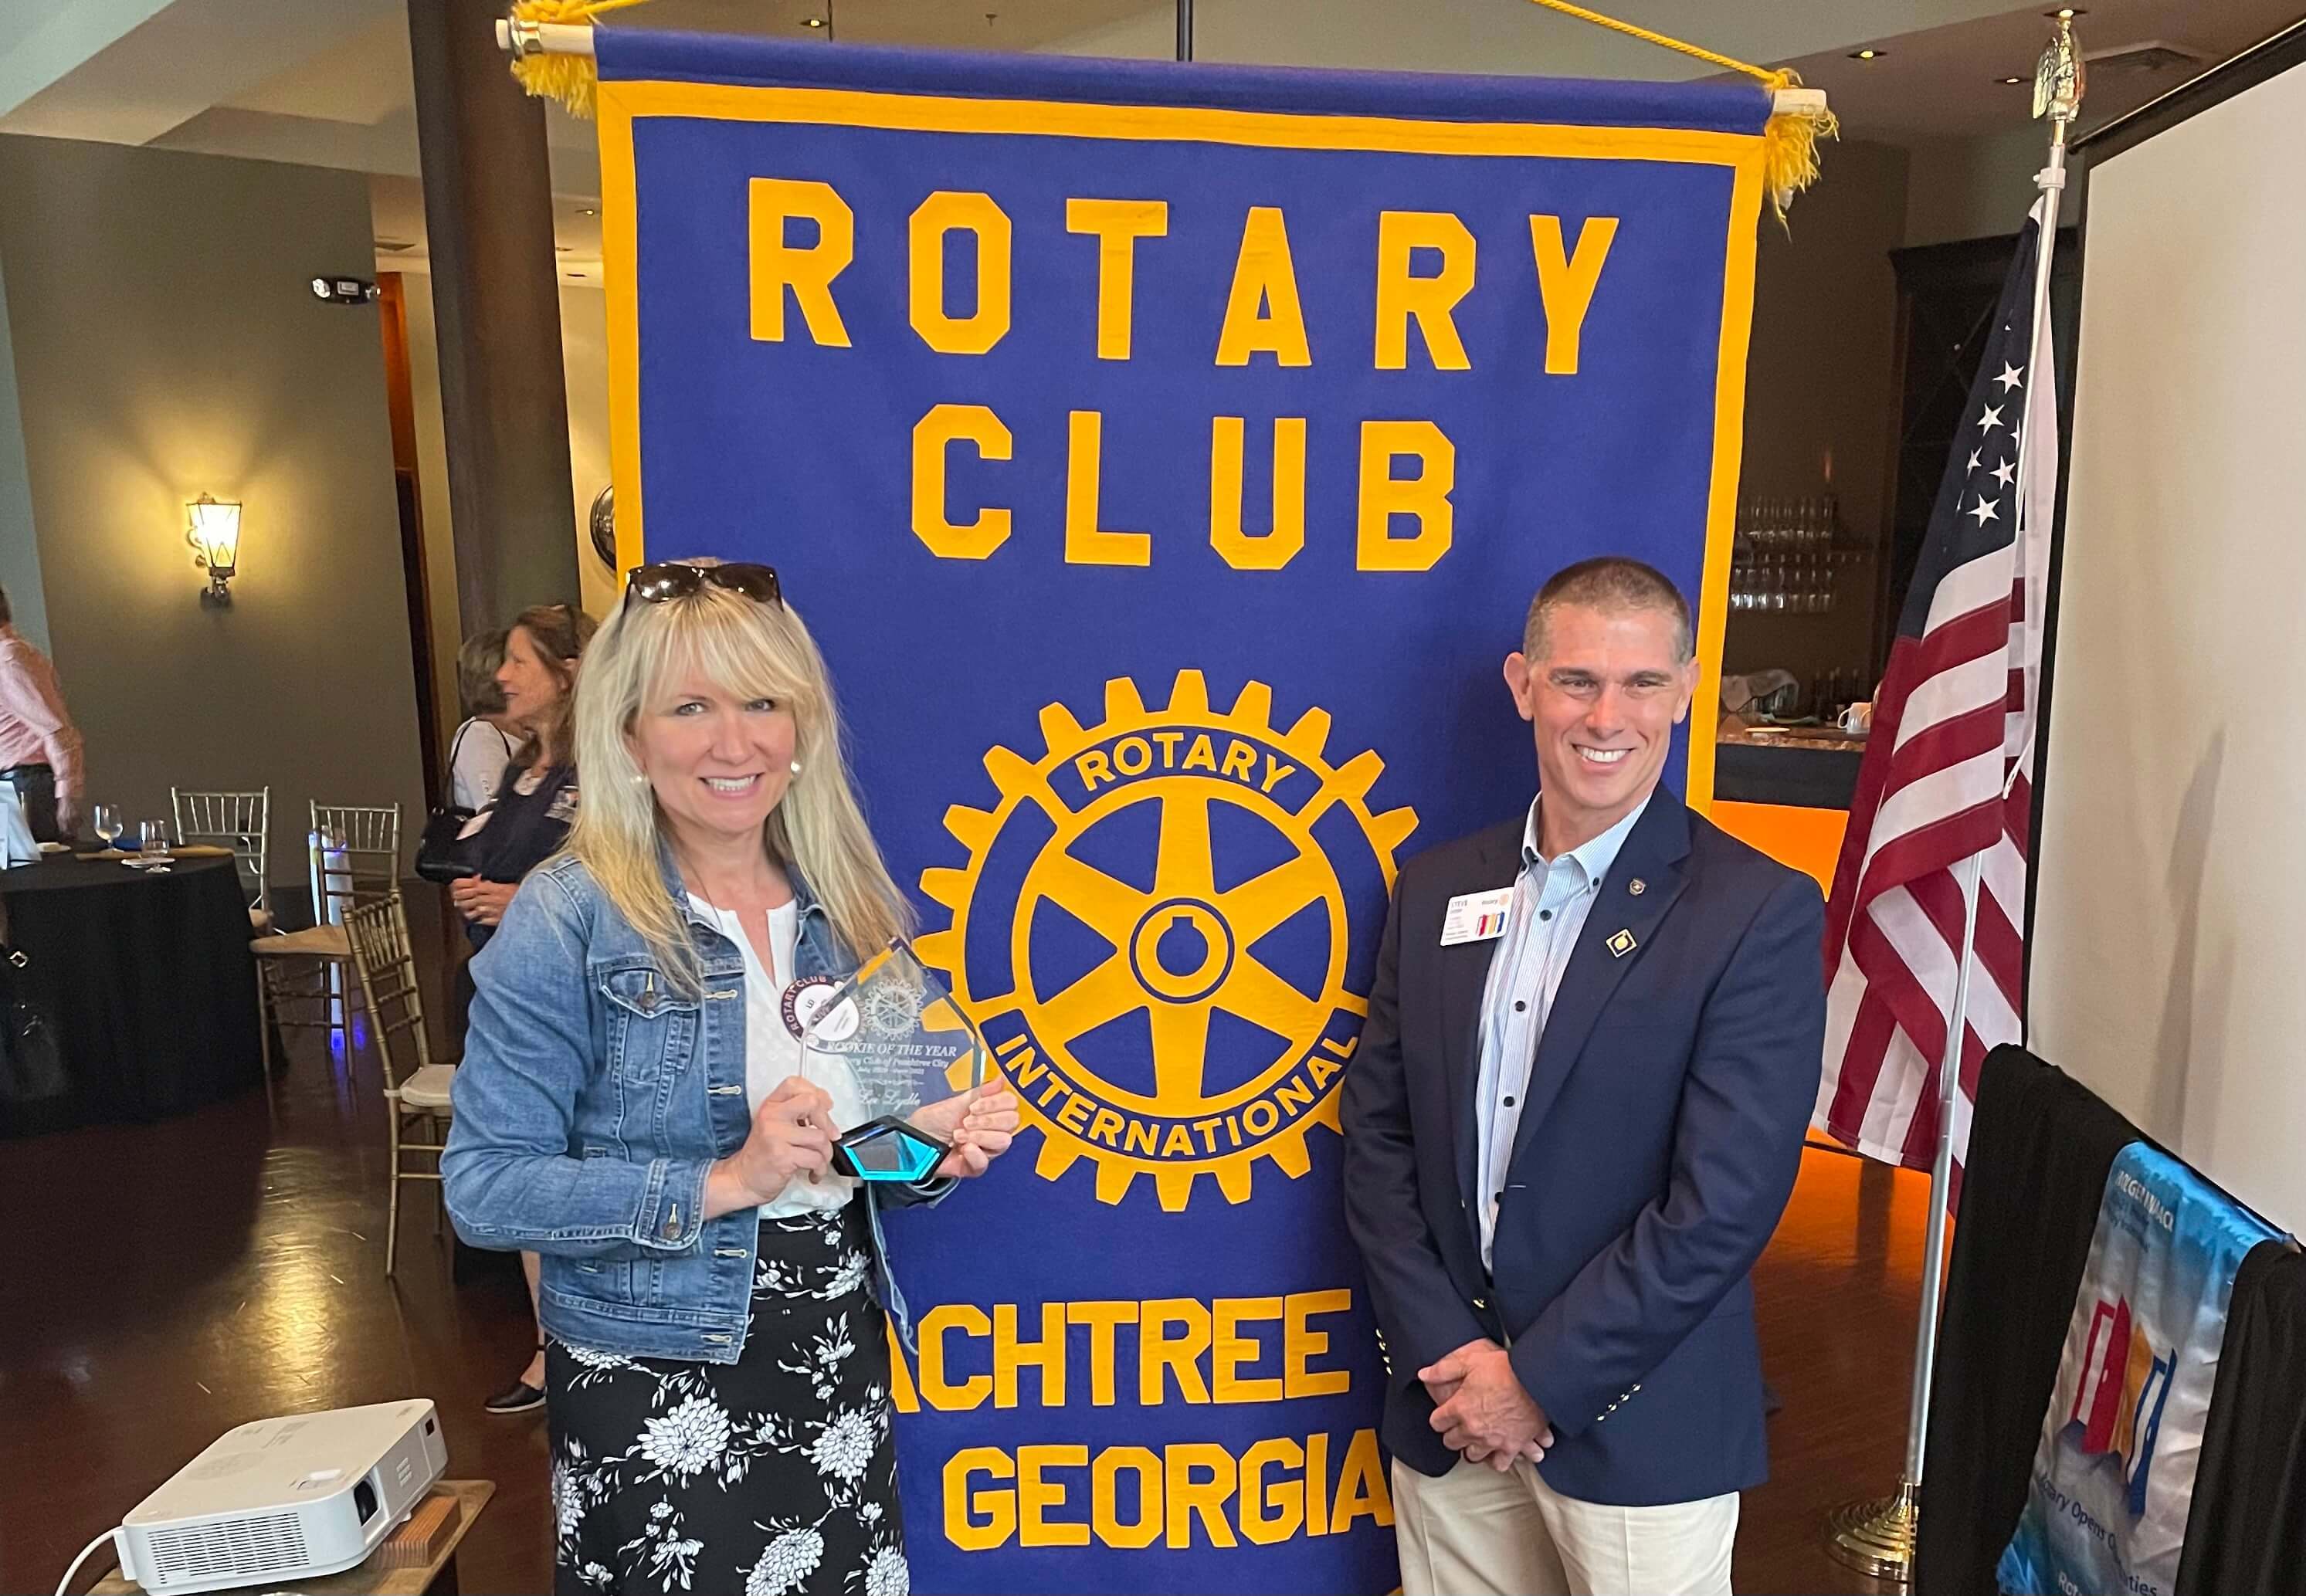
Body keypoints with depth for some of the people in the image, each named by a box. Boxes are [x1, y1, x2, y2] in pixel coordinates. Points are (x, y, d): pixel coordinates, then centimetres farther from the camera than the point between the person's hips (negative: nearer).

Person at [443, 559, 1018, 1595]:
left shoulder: (852, 909, 2)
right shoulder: (567, 920, -13)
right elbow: (485, 1189, -15)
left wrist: (931, 1150, -10)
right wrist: (722, 1182, -23)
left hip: (839, 1360, 4)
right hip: (658, 1387, -4)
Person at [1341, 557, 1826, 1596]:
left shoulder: (1762, 914, -12)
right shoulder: (1436, 888, 2)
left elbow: (1723, 1203, -16)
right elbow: (1377, 1135, 2)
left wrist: (1540, 1379, -13)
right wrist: (1447, 1353, -7)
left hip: (1637, 1428, -3)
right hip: (1449, 1413, 4)